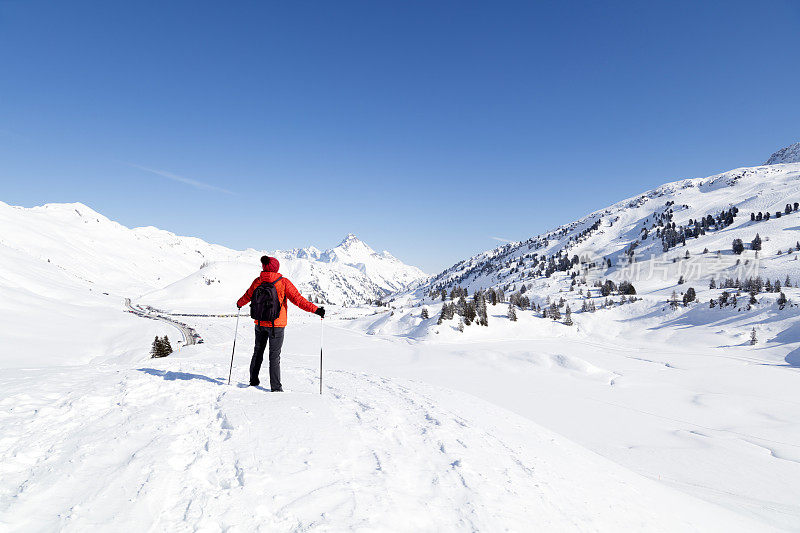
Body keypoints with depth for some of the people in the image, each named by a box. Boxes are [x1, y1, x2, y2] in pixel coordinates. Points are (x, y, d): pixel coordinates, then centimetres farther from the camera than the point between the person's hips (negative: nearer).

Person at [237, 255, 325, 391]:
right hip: (276, 325, -4)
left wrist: (239, 304, 38)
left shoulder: (257, 282, 0)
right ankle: (276, 387, 3)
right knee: (274, 356, 1)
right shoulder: (283, 282, -13)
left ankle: (253, 380, 31)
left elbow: (247, 297, 16)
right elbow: (298, 299, -18)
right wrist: (316, 310, -17)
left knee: (258, 352, 21)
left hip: (260, 323, 4)